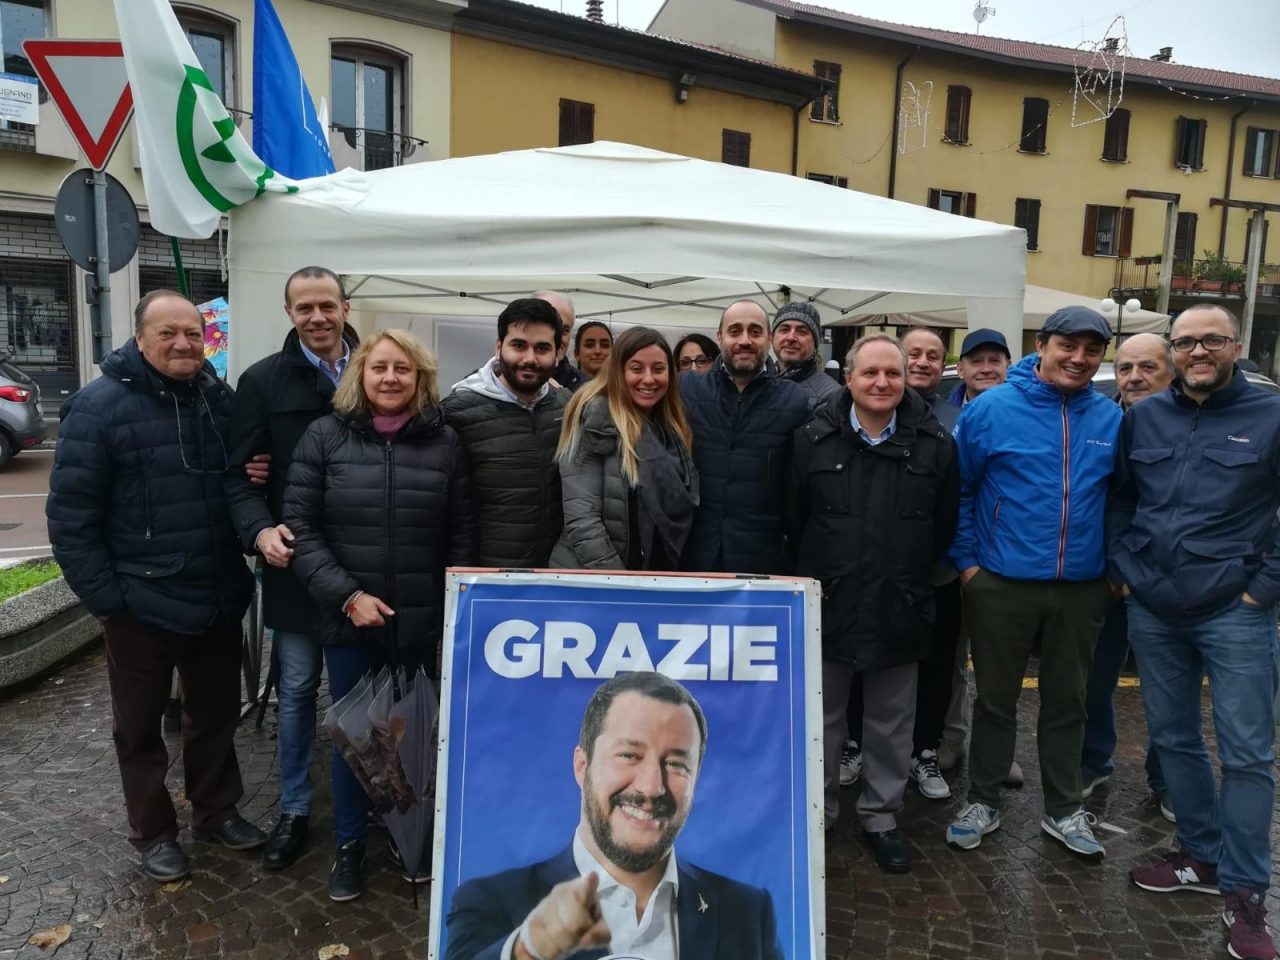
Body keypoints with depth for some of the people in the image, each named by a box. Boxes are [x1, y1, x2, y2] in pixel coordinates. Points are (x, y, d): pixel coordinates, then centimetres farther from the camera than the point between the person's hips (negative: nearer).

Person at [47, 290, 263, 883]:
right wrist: (103, 594, -14)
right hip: (140, 605, -4)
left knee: (217, 713, 18)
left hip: (218, 600, 4)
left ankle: (217, 811, 38)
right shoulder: (99, 406, -12)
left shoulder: (221, 398, 2)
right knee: (141, 726, 14)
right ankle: (153, 832, 33)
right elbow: (70, 513, -12)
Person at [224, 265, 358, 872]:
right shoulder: (263, 381, 0)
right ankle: (295, 809, 27)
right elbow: (241, 475, -2)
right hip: (297, 562, -1)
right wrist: (260, 530, -20)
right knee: (297, 688, 10)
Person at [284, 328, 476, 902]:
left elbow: (462, 533, 2)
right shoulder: (325, 436, -2)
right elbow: (299, 525, -5)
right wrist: (346, 595, -13)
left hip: (423, 620, 1)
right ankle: (349, 845, 33)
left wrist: (454, 607, -3)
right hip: (347, 618, 0)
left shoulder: (444, 441, 0)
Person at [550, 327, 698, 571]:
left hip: (659, 576, 6)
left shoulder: (672, 426, 7)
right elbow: (581, 518, -19)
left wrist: (673, 577, 3)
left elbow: (680, 512, 11)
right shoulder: (595, 419, -13)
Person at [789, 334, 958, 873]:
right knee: (822, 719, 13)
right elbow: (794, 517, 4)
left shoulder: (936, 445, -1)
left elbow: (944, 526, 6)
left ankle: (881, 817, 32)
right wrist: (821, 571, 5)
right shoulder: (812, 440, -2)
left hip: (900, 609, 1)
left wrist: (910, 575, 7)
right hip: (827, 606, 0)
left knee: (891, 724, 14)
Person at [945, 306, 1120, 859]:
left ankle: (1064, 810, 33)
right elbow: (958, 491, -4)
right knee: (996, 699, 11)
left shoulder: (1111, 419, 1)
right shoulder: (990, 409, -8)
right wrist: (966, 561, -6)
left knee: (1066, 701, 16)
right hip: (1001, 585, -2)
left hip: (1082, 590, 3)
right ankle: (983, 802, 28)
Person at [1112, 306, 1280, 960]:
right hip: (1152, 612, 4)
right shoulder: (1142, 418, 6)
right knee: (1172, 739, 13)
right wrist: (1122, 569, 7)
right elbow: (1119, 497, 14)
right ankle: (1203, 855, 31)